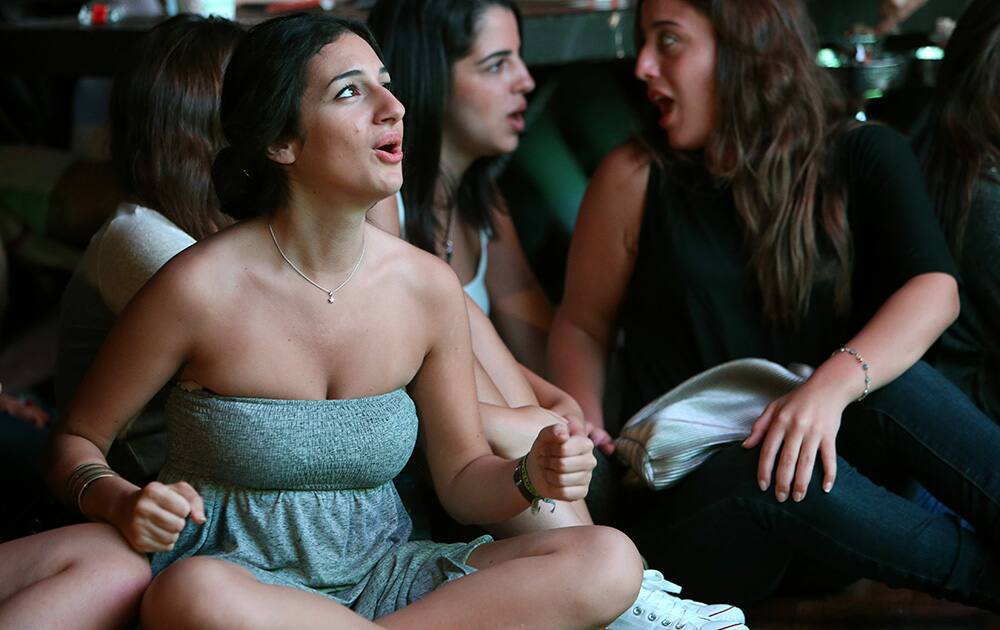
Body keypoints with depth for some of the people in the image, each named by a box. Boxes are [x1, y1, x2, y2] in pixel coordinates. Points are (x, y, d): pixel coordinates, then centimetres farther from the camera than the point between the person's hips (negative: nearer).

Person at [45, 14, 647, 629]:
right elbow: (77, 442, 0)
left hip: (381, 576, 3)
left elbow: (461, 479, 9)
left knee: (609, 561, -18)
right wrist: (123, 503, -22)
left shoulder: (429, 286, -2)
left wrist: (530, 478, -13)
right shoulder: (203, 285, -13)